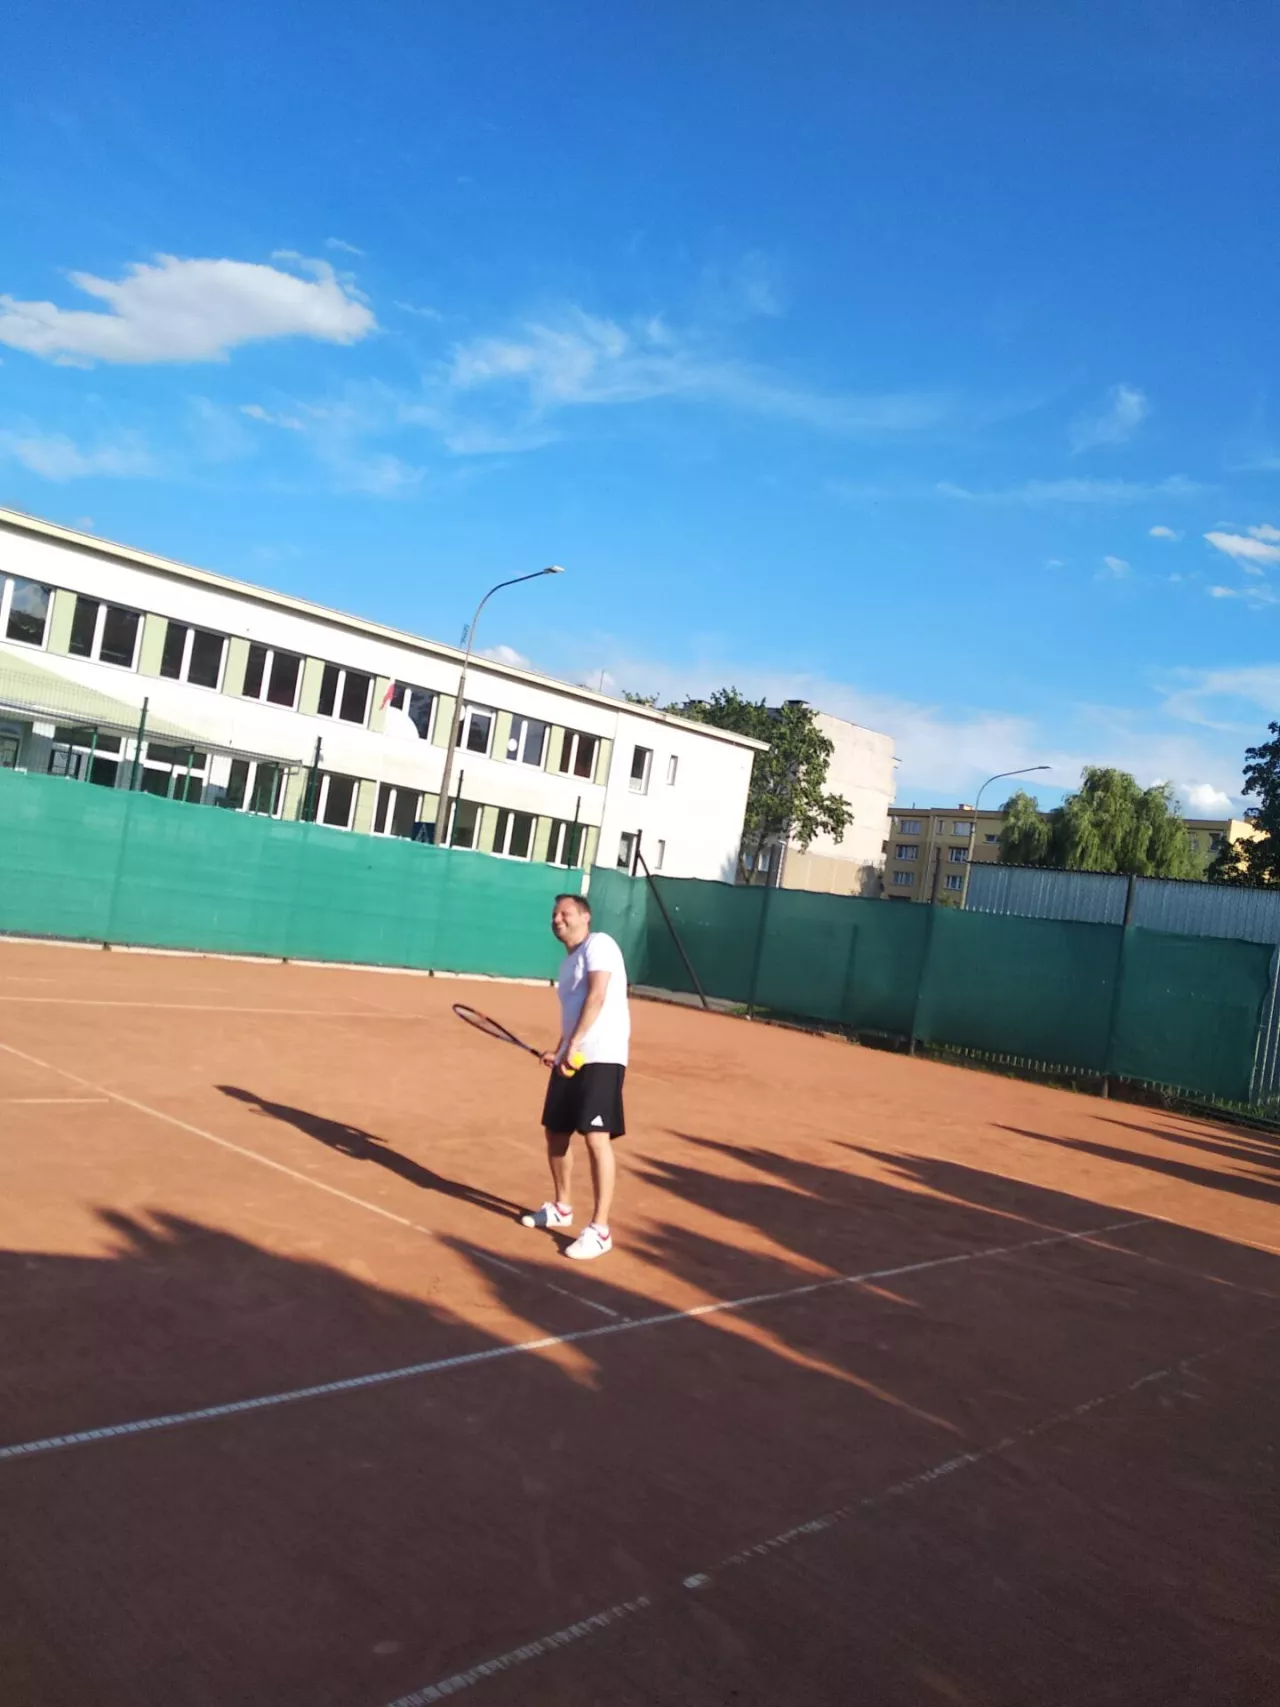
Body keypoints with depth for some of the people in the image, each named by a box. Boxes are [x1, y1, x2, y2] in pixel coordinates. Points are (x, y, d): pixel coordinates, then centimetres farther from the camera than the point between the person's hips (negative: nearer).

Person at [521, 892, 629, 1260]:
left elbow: (597, 997, -18)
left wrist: (574, 1044, -23)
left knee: (596, 1138, -13)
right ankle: (561, 1207, 35)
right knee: (555, 1131, 16)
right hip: (571, 1058, 10)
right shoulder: (567, 962, 21)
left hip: (601, 1057, -10)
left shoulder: (599, 944, -6)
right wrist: (559, 1050, 12)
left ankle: (600, 1230, -7)